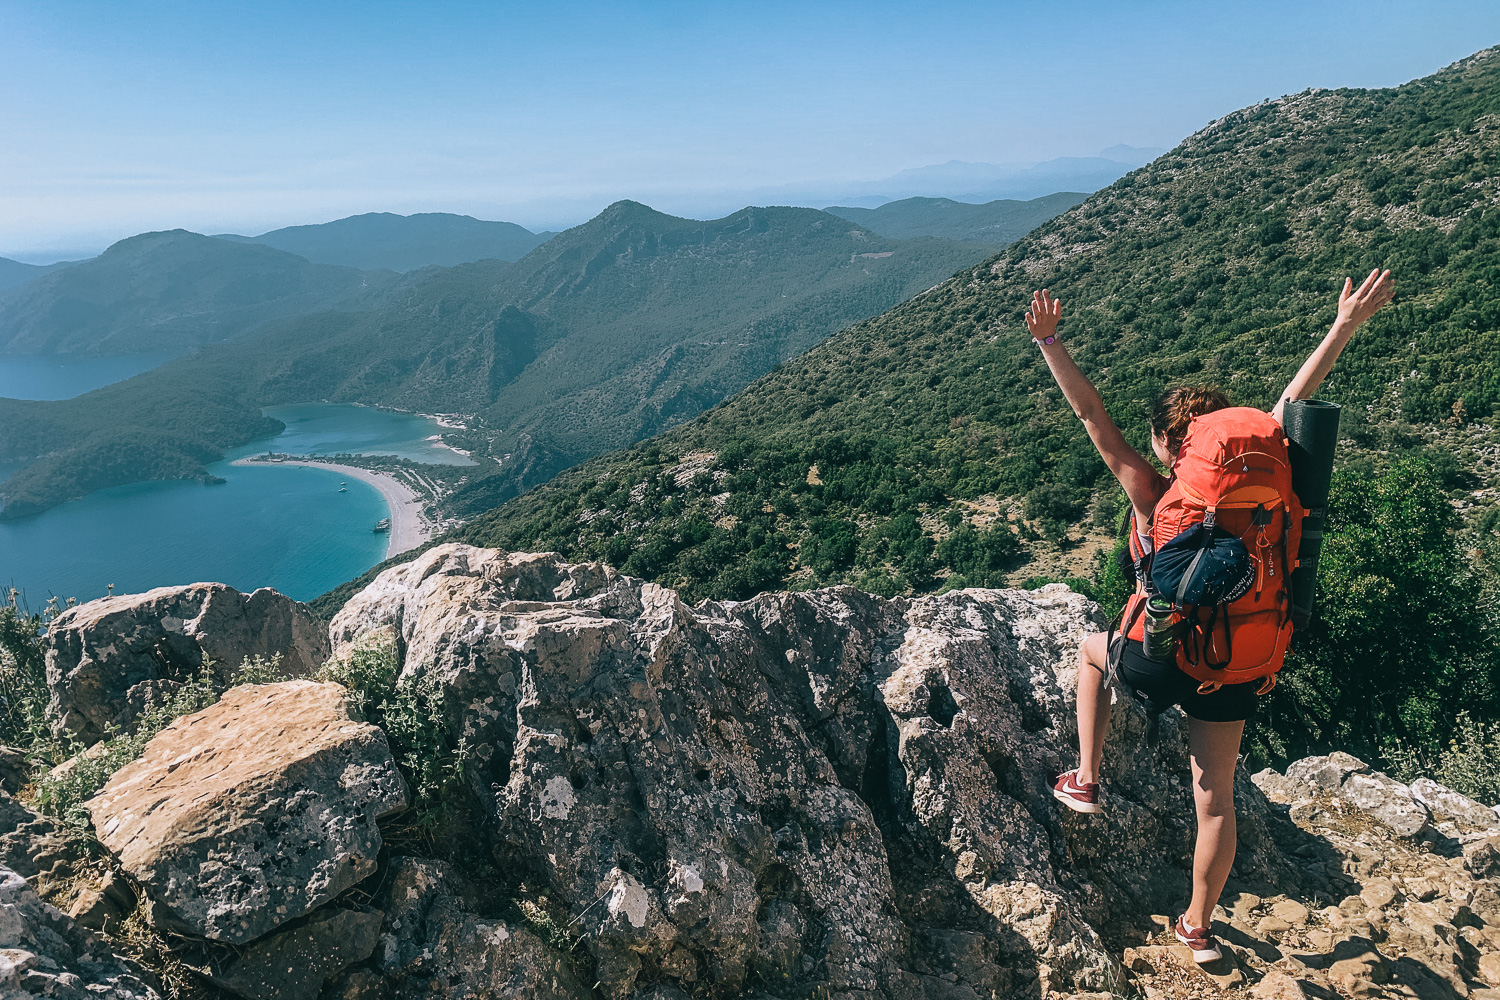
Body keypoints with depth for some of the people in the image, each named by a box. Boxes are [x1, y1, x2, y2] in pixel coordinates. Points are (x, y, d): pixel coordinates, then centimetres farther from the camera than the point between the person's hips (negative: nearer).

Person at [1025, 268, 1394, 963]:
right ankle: (1197, 927, 34)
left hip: (1160, 662, -3)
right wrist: (1345, 327, -1)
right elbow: (1291, 402, -2)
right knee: (1215, 801, 18)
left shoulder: (1150, 494, -16)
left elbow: (1091, 414, -17)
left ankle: (1085, 782, 30)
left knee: (1092, 649, 32)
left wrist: (1048, 341, -16)